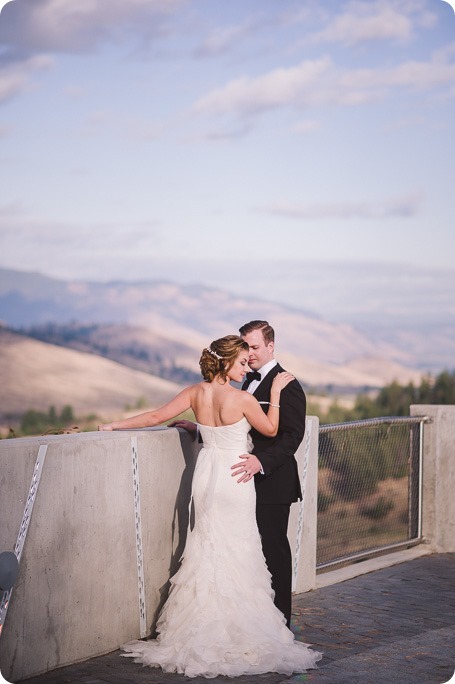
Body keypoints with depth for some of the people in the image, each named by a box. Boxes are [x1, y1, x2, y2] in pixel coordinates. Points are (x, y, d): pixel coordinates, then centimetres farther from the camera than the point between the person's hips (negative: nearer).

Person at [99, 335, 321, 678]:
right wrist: (275, 392, 4)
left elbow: (156, 416, 1)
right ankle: (237, 635, 7)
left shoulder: (196, 393, -3)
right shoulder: (243, 399, -17)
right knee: (237, 556, 2)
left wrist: (114, 425, 12)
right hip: (235, 480, -6)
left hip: (206, 478, 6)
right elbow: (270, 430, -2)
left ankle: (203, 636, 20)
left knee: (208, 552, 14)